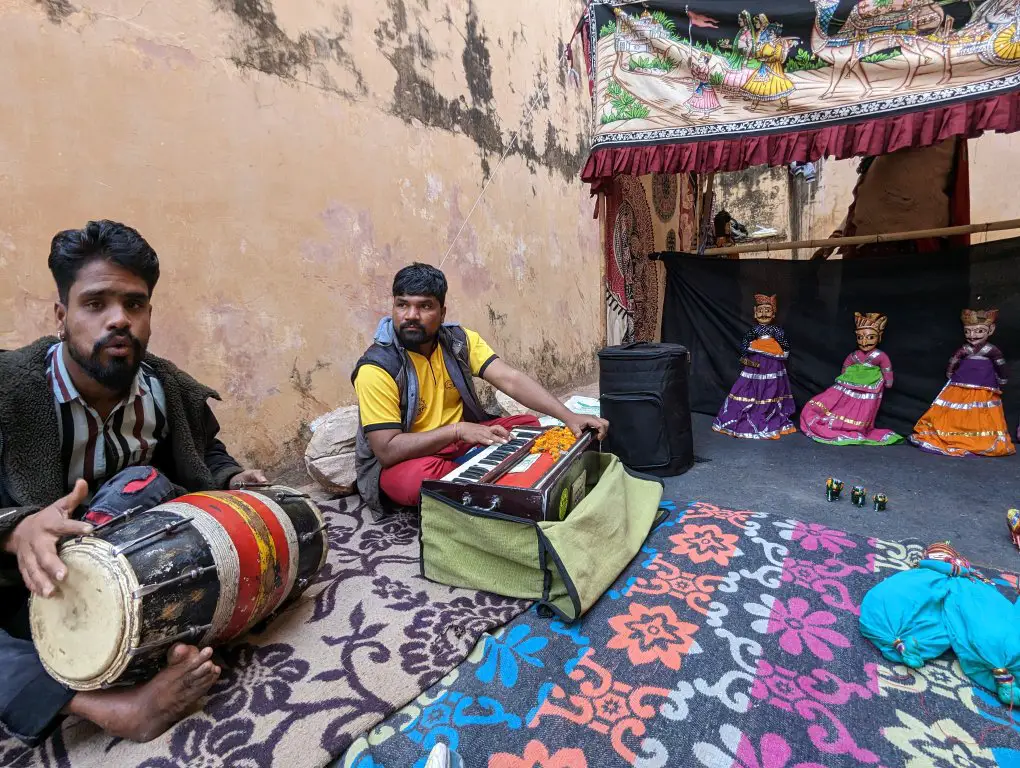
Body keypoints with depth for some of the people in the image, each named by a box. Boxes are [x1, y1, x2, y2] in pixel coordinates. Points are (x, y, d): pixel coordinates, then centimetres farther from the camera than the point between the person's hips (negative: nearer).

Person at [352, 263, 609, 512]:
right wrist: (457, 430, -33)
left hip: (460, 438, 5)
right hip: (403, 459, -4)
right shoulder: (377, 368, -21)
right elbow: (387, 450, -24)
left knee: (530, 427, -9)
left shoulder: (459, 340, -7)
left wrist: (568, 416, -30)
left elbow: (511, 380, -17)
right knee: (420, 476, -37)